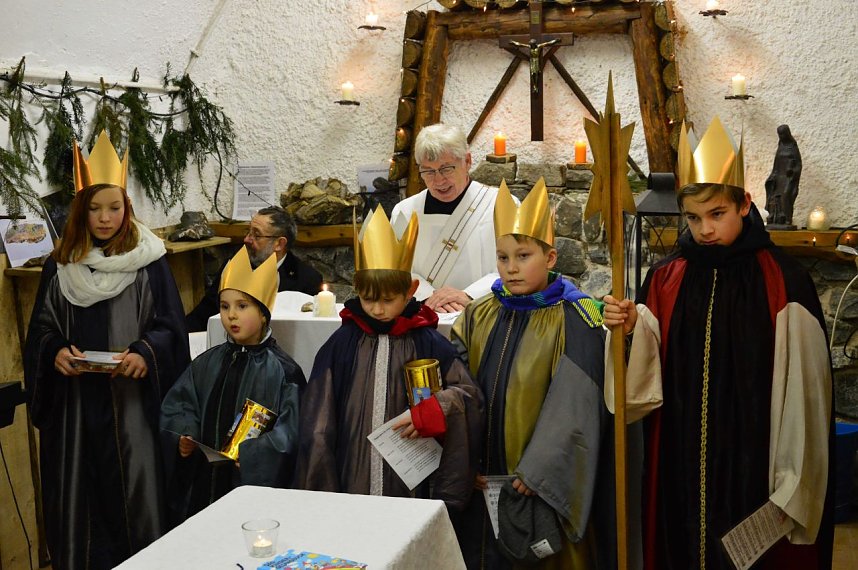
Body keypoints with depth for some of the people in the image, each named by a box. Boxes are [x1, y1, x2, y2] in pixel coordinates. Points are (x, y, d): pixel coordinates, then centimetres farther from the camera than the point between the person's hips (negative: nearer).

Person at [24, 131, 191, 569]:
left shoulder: (148, 260, -2)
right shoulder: (60, 264, 7)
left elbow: (170, 325, -1)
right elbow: (42, 329, 11)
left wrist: (145, 353, -19)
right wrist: (56, 352, -10)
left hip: (133, 398, -2)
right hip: (76, 400, 3)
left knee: (134, 486, 1)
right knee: (82, 491, 7)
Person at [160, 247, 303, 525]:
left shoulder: (281, 369, -7)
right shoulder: (207, 363, 10)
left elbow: (291, 429, -12)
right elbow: (176, 405, 13)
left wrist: (253, 452, -24)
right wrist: (183, 436, -5)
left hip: (256, 482, -5)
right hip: (203, 482, 5)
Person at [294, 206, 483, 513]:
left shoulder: (428, 343, -2)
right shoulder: (342, 343, 1)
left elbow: (468, 395, 2)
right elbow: (318, 419, 3)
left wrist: (436, 410, -18)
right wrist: (320, 489, 1)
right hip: (351, 480, 1)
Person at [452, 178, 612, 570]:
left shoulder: (573, 324, -11)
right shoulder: (479, 317, 4)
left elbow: (573, 410, -14)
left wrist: (535, 472, -16)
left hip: (542, 481, -4)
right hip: (483, 479, 4)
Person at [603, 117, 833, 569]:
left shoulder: (782, 283, -8)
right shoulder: (666, 280, 2)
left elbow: (802, 391, -6)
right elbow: (647, 383, 0)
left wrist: (793, 489, -6)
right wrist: (631, 330, -19)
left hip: (753, 468, -3)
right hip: (681, 469, 3)